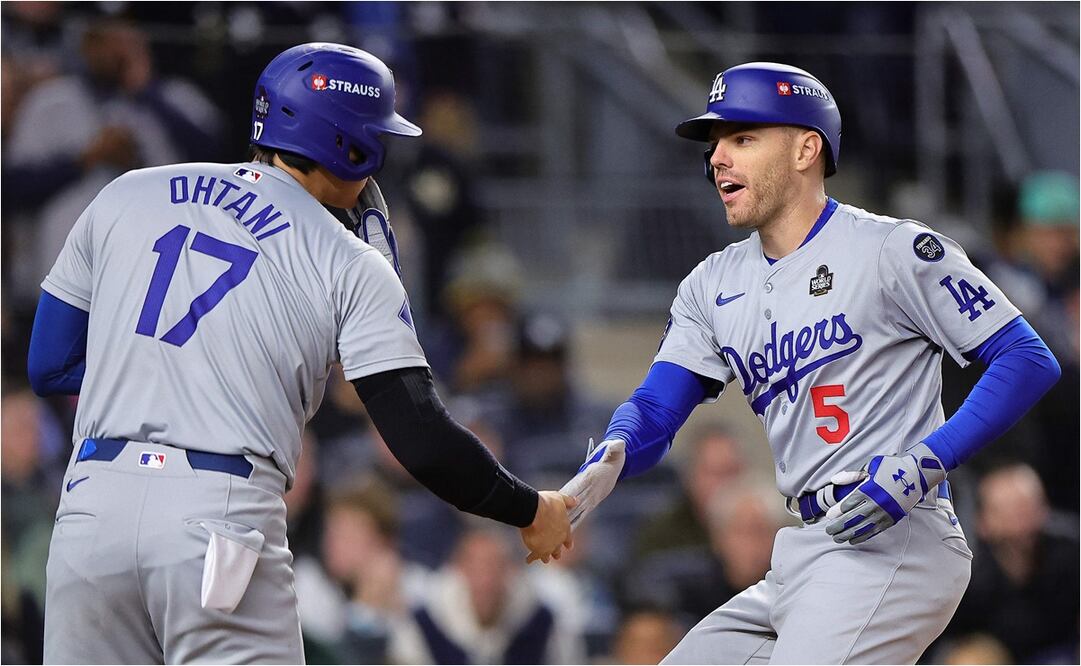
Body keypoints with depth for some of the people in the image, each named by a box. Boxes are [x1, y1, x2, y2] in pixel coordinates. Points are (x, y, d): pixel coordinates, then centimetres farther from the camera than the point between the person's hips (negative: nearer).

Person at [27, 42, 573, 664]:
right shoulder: (350, 264, 4)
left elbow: (50, 365, 18)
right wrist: (530, 511, 12)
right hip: (225, 516, -4)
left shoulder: (126, 196, 15)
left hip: (90, 503, 4)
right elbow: (422, 439, -3)